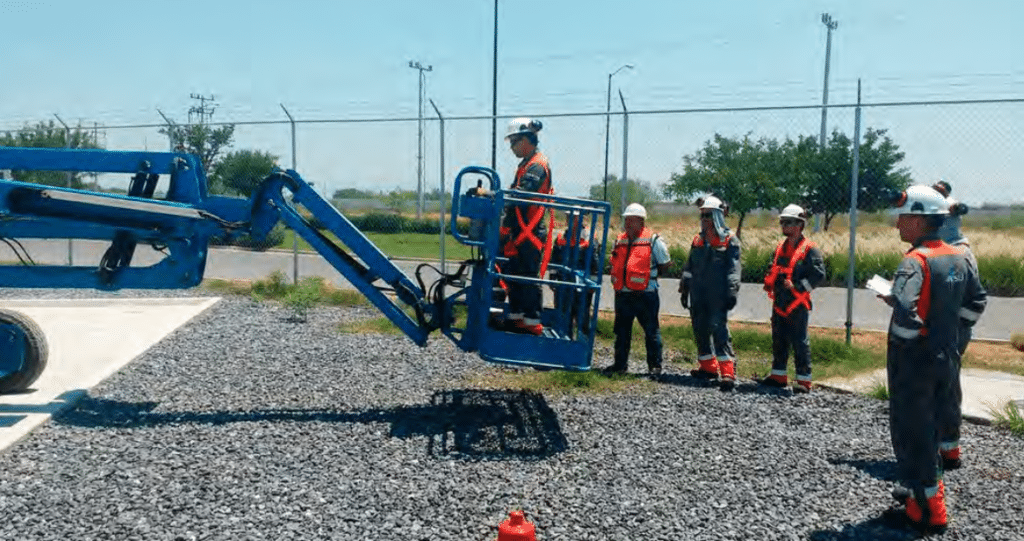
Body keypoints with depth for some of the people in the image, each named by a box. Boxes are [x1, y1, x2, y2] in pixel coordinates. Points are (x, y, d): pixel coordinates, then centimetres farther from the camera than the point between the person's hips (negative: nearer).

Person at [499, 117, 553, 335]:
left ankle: (532, 322, 0)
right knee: (515, 275, 16)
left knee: (529, 278, -6)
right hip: (520, 233, 10)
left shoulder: (537, 166, -14)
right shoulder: (527, 164, 19)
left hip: (529, 234, -10)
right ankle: (515, 316, 26)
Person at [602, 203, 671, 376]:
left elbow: (664, 265, 3)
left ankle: (655, 365, 10)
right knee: (621, 331, 12)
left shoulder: (653, 240, -4)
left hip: (645, 295, -5)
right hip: (622, 294, 5)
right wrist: (617, 280, 11)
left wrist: (649, 276, 3)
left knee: (651, 331, 1)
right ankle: (620, 364, 22)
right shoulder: (619, 241, 13)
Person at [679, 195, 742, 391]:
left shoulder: (729, 240, -1)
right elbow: (689, 267, 21)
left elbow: (733, 269, -8)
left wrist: (732, 292, -16)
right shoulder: (697, 240, 16)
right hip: (698, 296, 6)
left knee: (719, 330, -14)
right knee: (700, 330, 11)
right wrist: (684, 289, 19)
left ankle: (728, 373, -17)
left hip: (718, 296, -6)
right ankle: (708, 367, 25)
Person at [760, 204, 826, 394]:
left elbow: (818, 274, -14)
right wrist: (769, 282, 6)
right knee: (778, 340, 14)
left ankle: (804, 380, 4)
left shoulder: (809, 249, -8)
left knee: (799, 342, -3)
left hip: (797, 305, -7)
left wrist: (797, 286, -21)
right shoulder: (781, 247, 15)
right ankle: (778, 375, 25)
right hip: (779, 303, 7)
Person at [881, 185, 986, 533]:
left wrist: (903, 343, -18)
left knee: (909, 433, 2)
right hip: (946, 358, 8)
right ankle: (927, 488, 35)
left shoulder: (916, 260, -20)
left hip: (914, 361, -8)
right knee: (929, 426, 22)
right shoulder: (958, 258, 6)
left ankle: (928, 511, 7)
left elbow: (905, 309, -35)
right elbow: (976, 302, 17)